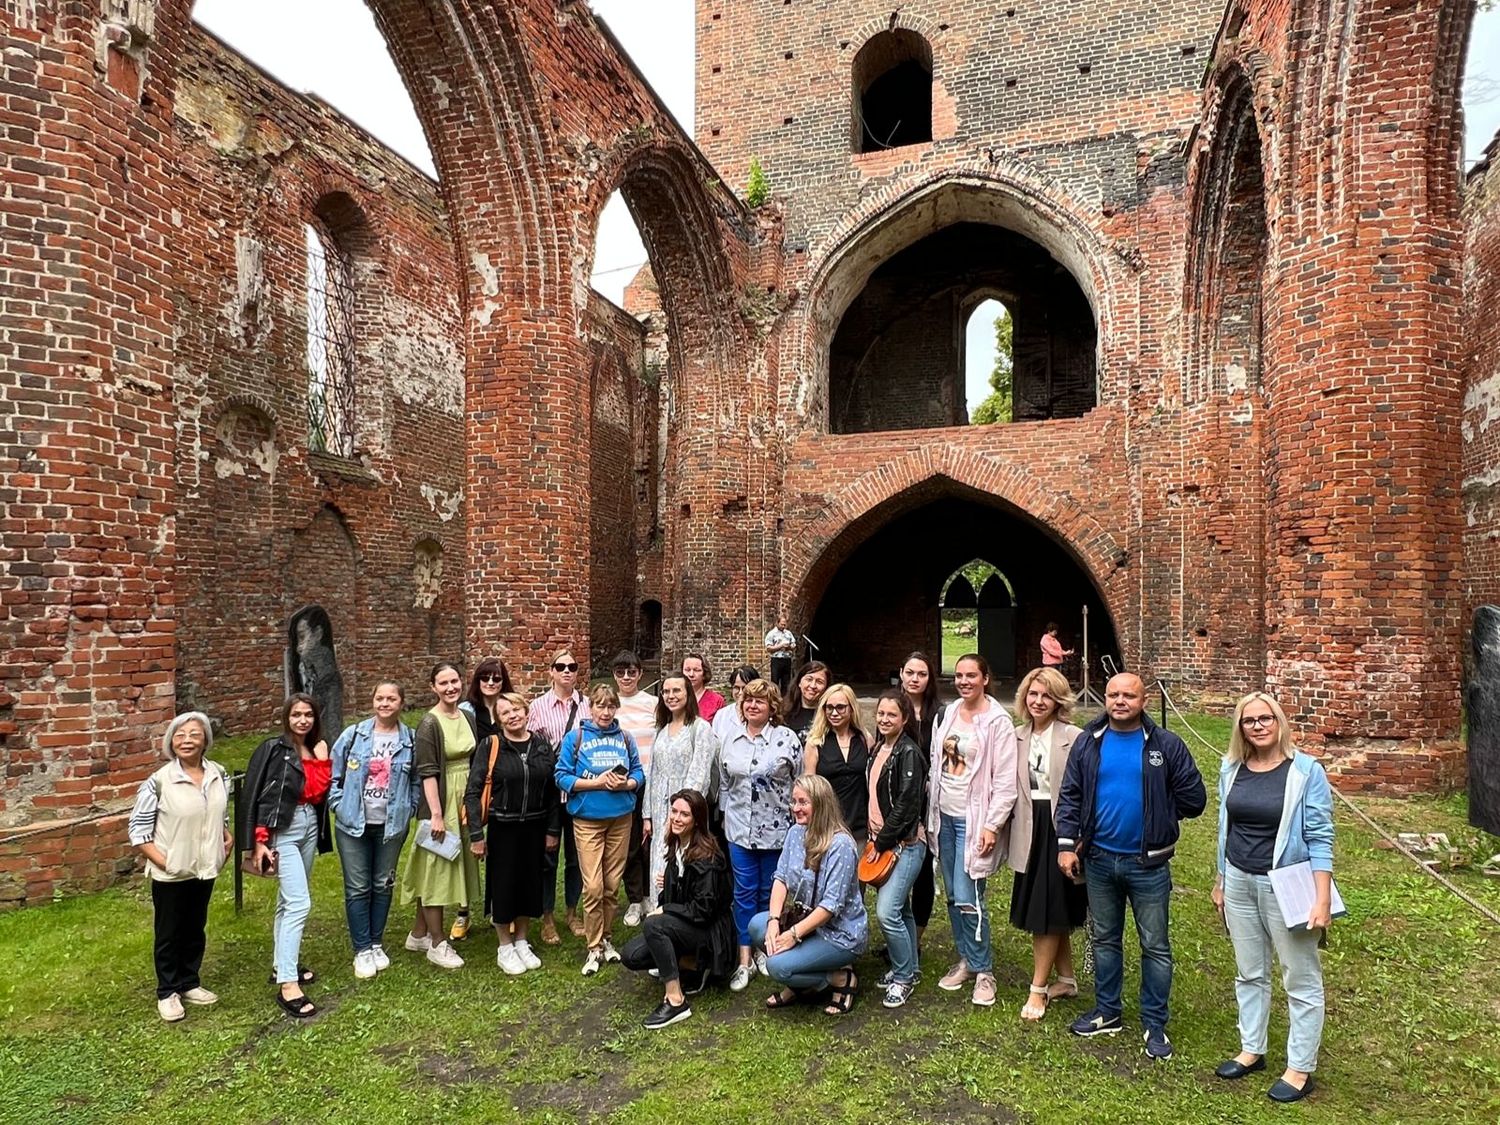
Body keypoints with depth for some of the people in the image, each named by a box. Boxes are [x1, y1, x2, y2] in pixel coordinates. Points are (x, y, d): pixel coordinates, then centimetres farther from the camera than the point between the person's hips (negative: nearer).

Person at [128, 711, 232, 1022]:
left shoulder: (218, 774, -3)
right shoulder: (159, 782, -19)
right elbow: (138, 830, -12)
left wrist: (228, 837, -1)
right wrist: (163, 862, -16)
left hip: (204, 868, 4)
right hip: (170, 874, -4)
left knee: (195, 930, 19)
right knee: (168, 934, 11)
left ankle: (189, 984, 35)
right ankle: (167, 993, 28)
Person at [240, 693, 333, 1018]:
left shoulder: (316, 751, 10)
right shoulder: (272, 748, -10)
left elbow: (319, 793, 10)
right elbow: (252, 794, -12)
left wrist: (323, 762, -4)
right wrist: (258, 841, -16)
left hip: (310, 826, 7)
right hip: (282, 830, -7)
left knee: (288, 900, 16)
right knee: (299, 903, -13)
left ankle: (283, 966, 28)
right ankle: (288, 986, -10)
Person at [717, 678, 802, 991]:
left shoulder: (787, 739, -9)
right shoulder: (731, 741, 4)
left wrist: (797, 823, -4)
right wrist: (726, 818, 12)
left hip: (775, 829, -3)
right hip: (740, 830, 3)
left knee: (770, 892, 11)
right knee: (744, 893, 7)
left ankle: (766, 949, 29)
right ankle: (745, 960, 14)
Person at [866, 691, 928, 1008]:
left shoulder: (908, 752, -14)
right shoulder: (878, 749, 10)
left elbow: (907, 806, -19)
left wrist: (882, 841, -14)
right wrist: (873, 837, 5)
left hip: (905, 844, -8)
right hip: (881, 842, 8)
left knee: (886, 911, -12)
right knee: (901, 909, 18)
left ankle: (904, 976, 7)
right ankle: (909, 965, 32)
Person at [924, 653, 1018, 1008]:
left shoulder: (997, 722, -11)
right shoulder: (947, 716, 7)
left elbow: (1005, 782, -12)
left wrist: (992, 826, -15)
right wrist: (930, 815, 11)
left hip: (973, 820, -6)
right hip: (945, 816, 6)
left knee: (967, 899, -8)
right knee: (952, 896, 12)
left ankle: (984, 970, 10)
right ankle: (966, 960, 28)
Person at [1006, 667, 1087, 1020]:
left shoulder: (1074, 739, -13)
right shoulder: (1019, 738, 6)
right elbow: (1014, 787, 9)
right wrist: (1011, 829, 3)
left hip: (1059, 828, -6)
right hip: (1030, 830, 6)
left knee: (1047, 913, 1)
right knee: (1051, 913, 16)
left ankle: (1038, 989, 13)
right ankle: (1066, 979, 32)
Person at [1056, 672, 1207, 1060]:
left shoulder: (1166, 745, -8)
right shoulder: (1088, 743, 0)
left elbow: (1193, 798, -3)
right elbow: (1070, 796, 1)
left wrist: (1156, 816, 0)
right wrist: (1067, 843, -4)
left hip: (1148, 864, -3)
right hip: (1099, 860, 3)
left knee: (1155, 946, 8)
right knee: (1105, 939, 16)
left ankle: (1155, 1024, 23)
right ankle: (1106, 1013, 31)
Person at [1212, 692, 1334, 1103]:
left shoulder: (1306, 771, -12)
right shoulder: (1231, 768, 2)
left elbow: (1320, 838, -12)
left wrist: (1322, 899, -16)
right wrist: (1220, 881, 14)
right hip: (1239, 883, 5)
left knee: (1301, 979, 8)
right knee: (1249, 973, 17)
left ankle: (1300, 1069, 21)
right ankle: (1251, 1050, 32)